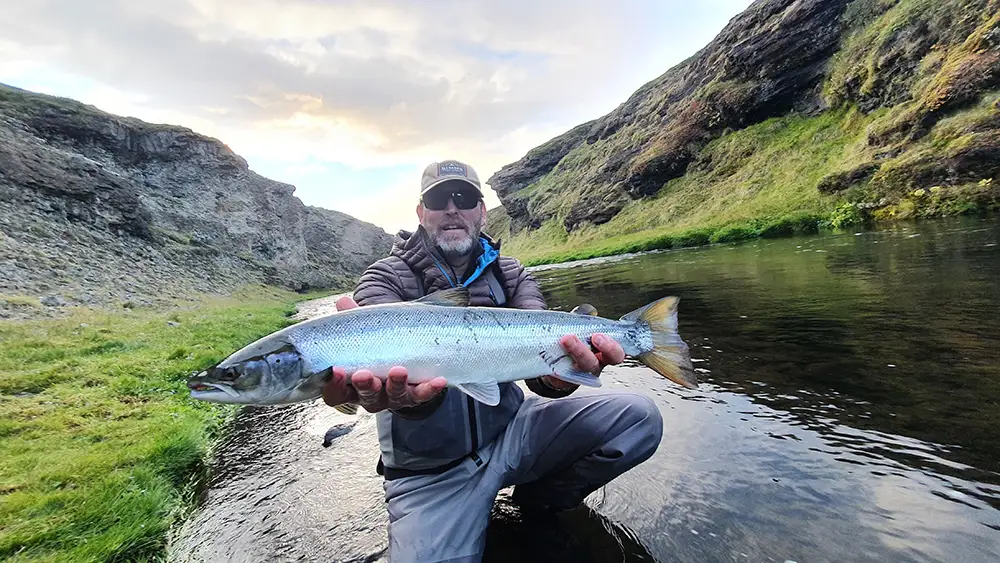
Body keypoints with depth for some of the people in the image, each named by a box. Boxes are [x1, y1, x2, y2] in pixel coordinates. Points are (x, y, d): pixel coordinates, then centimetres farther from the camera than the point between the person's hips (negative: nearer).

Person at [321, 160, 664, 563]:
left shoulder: (510, 275, 2)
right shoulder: (384, 280, -7)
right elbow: (393, 355, -26)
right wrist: (409, 391, -50)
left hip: (511, 430, 3)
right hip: (431, 472, -2)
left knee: (639, 417, -11)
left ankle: (542, 498, 12)